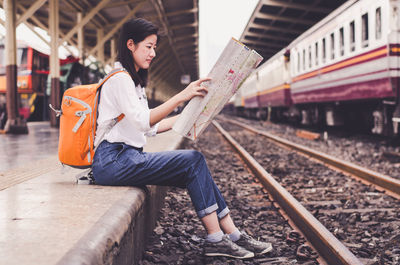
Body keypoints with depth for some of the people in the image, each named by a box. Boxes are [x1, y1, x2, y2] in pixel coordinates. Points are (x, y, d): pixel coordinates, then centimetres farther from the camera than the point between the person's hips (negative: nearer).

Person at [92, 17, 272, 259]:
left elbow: (150, 127, 19)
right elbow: (142, 121, -22)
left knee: (195, 168, -6)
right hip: (113, 160, -9)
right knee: (194, 160, -17)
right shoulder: (119, 79, -9)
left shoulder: (134, 80, 22)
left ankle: (232, 234, -7)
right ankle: (215, 239, -15)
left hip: (128, 157, 9)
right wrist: (181, 97, -27)